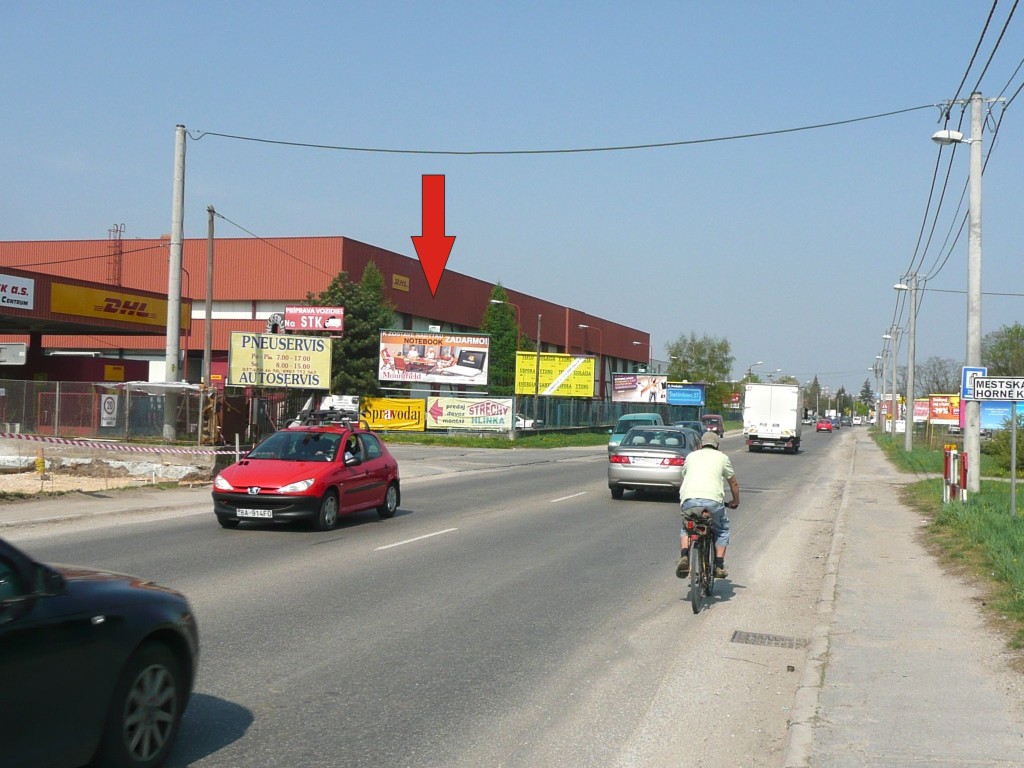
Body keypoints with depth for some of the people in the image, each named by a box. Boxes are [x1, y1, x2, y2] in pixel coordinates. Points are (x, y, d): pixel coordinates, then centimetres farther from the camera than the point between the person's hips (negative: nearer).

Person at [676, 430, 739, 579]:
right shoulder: (722, 457, 20)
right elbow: (734, 484, 27)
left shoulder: (691, 456, 26)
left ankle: (684, 556, 3)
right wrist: (735, 502, 45)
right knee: (722, 529, 24)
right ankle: (719, 566, 14)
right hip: (712, 500, -2)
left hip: (688, 499, 2)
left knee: (686, 528, 28)